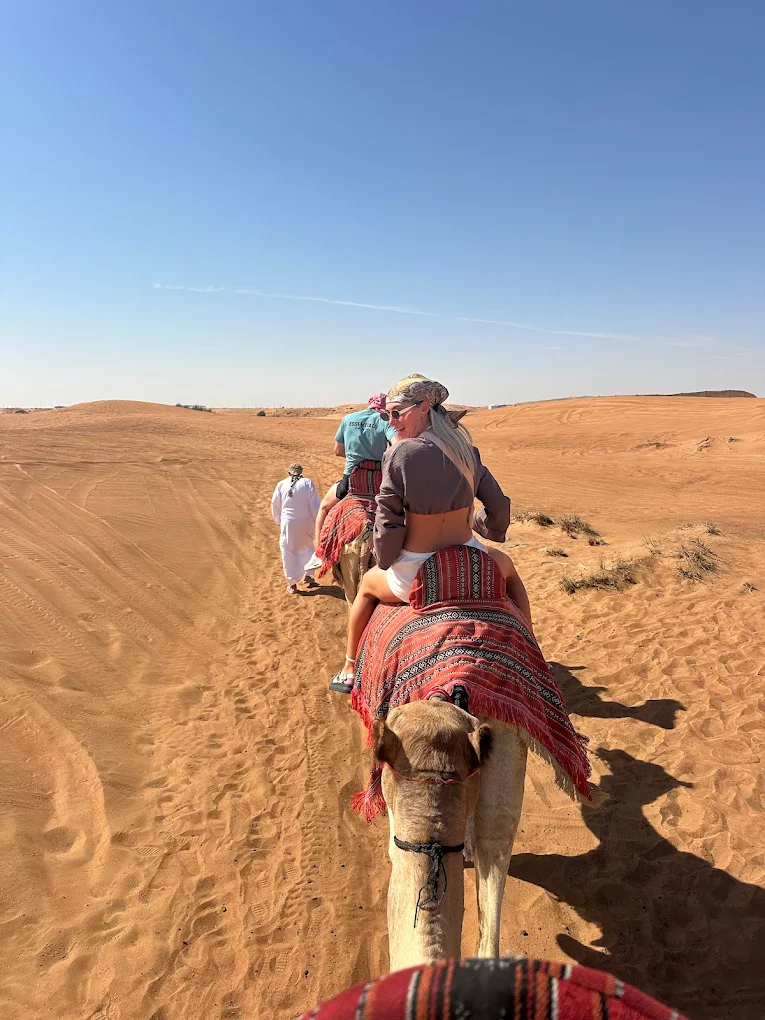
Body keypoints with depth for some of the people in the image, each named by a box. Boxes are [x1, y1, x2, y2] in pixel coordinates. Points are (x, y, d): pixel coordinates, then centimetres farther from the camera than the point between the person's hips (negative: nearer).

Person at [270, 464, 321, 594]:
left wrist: (278, 520, 23)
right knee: (306, 547, 23)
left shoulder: (282, 484, 2)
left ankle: (292, 584, 9)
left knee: (289, 551, 7)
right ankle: (308, 574, 23)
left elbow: (275, 505, 9)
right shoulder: (308, 483, -3)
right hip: (306, 522, 0)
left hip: (289, 523, 0)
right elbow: (315, 505, -6)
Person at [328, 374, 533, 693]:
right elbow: (499, 506, 5)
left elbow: (387, 521, -13)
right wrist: (487, 528, 27)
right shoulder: (464, 448, -2)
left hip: (414, 575, -3)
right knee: (507, 565, 36)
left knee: (367, 584, 29)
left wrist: (384, 561, 5)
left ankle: (349, 671, 38)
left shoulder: (399, 454, -17)